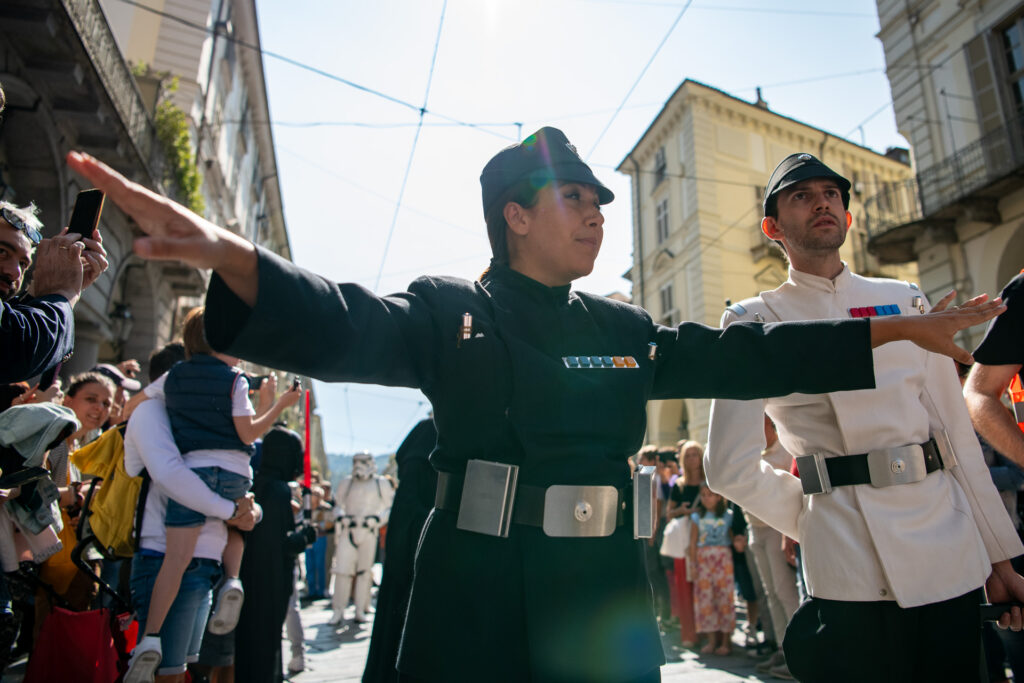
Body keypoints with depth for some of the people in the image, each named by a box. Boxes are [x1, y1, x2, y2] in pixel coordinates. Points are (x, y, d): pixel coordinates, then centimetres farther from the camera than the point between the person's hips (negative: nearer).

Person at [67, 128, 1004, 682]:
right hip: (473, 596, -3)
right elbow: (340, 326, -16)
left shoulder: (625, 331, 11)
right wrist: (226, 253, -35)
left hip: (604, 596, 4)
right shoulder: (448, 313, -1)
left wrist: (898, 329, 13)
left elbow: (742, 356, 13)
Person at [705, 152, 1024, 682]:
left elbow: (956, 430, 9)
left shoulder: (906, 300, 10)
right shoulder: (755, 322, -4)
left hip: (954, 559, 4)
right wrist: (813, 519, 2)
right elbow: (731, 467, -7)